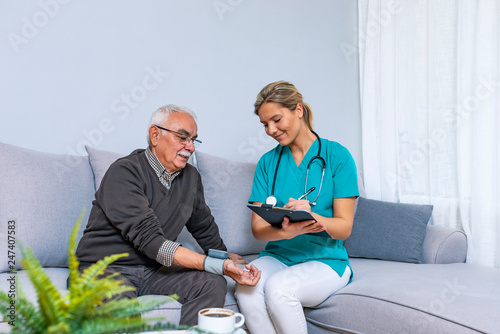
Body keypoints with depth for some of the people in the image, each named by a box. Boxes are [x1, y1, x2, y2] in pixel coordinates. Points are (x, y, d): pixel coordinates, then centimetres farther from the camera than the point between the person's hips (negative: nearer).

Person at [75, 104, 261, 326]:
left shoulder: (190, 177, 9)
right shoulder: (124, 172, -15)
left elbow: (205, 229, 24)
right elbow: (148, 239, -25)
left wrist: (227, 259, 10)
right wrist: (216, 266, -30)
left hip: (153, 272, 6)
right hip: (103, 269, -6)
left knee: (213, 284, -18)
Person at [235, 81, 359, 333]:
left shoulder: (336, 156, -2)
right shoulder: (268, 162, 9)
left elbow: (344, 227, -6)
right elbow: (257, 227, 0)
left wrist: (313, 217, -29)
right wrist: (285, 231, -24)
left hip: (325, 259, -3)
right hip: (278, 255, 3)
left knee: (278, 287, -33)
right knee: (246, 288, -30)